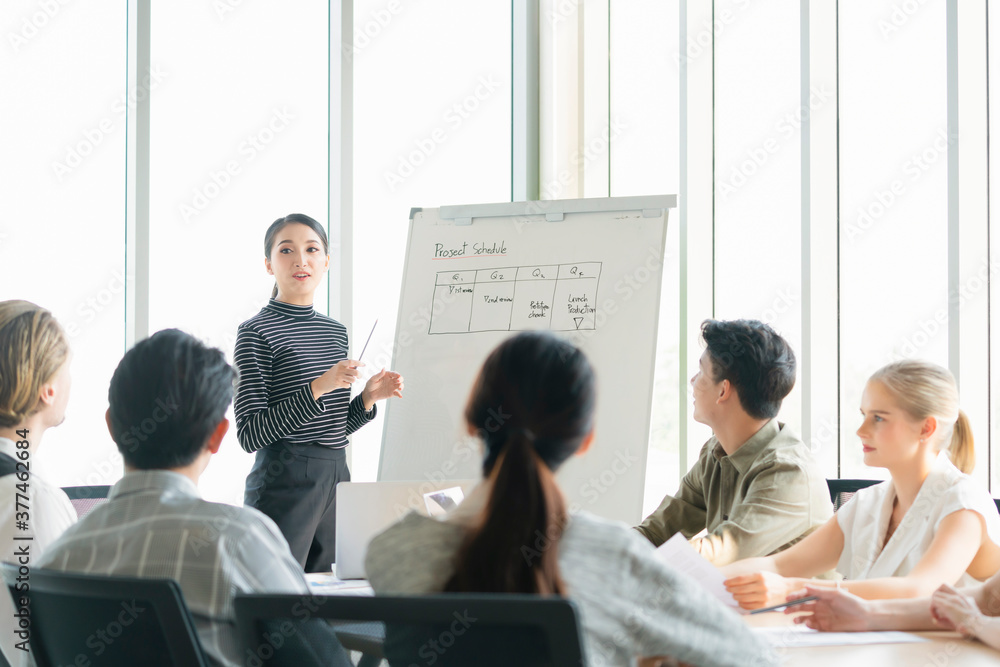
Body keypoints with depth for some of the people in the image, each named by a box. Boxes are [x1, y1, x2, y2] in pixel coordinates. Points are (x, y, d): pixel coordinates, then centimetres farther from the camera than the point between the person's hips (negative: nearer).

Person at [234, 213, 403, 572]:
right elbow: (250, 435, -13)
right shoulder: (257, 331, -6)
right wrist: (317, 388, -20)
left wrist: (367, 398, 3)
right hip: (283, 484, -6)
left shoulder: (335, 331, 14)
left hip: (336, 476, 7)